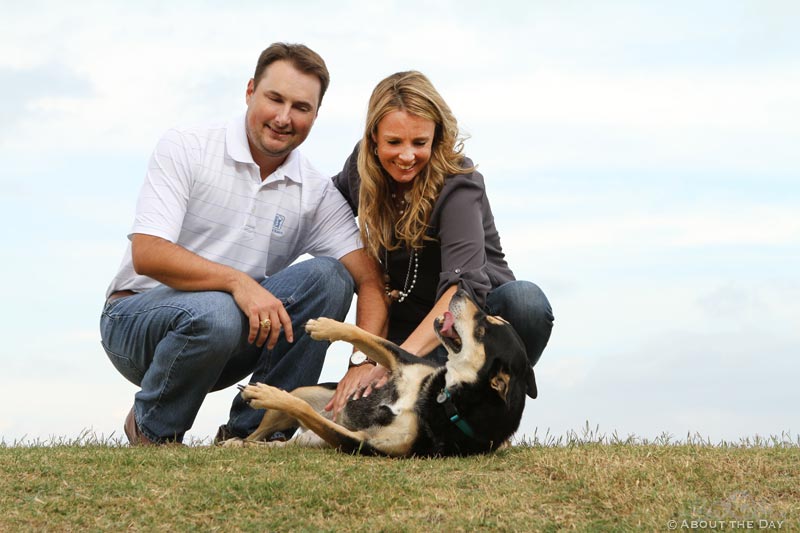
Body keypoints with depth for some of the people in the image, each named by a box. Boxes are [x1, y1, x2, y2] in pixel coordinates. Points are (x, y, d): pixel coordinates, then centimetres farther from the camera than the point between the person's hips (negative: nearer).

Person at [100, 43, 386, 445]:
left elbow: (370, 280, -11)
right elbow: (147, 254, -22)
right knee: (215, 313, -38)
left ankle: (248, 432, -14)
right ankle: (152, 431, -8)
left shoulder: (318, 195, -1)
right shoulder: (184, 150, -10)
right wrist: (237, 281, -37)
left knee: (327, 276, -18)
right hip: (136, 316, -4)